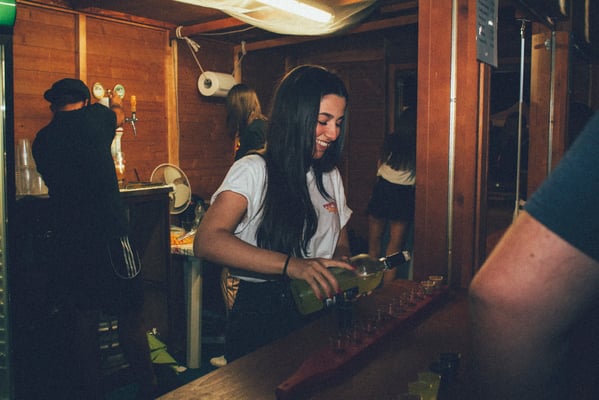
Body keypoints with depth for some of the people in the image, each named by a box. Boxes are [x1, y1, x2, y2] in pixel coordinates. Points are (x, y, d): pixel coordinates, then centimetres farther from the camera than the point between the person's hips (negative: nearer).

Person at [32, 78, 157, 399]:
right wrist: (115, 104, 45)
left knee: (83, 322, 14)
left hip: (69, 243, 4)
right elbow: (119, 116, 22)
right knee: (130, 318, 7)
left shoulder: (42, 139, 10)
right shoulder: (93, 117, -1)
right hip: (109, 237, -4)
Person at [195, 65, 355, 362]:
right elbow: (207, 241, -22)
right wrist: (291, 265, -33)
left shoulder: (330, 176, 13)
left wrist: (342, 264, -6)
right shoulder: (254, 170, -8)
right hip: (259, 318, -5)